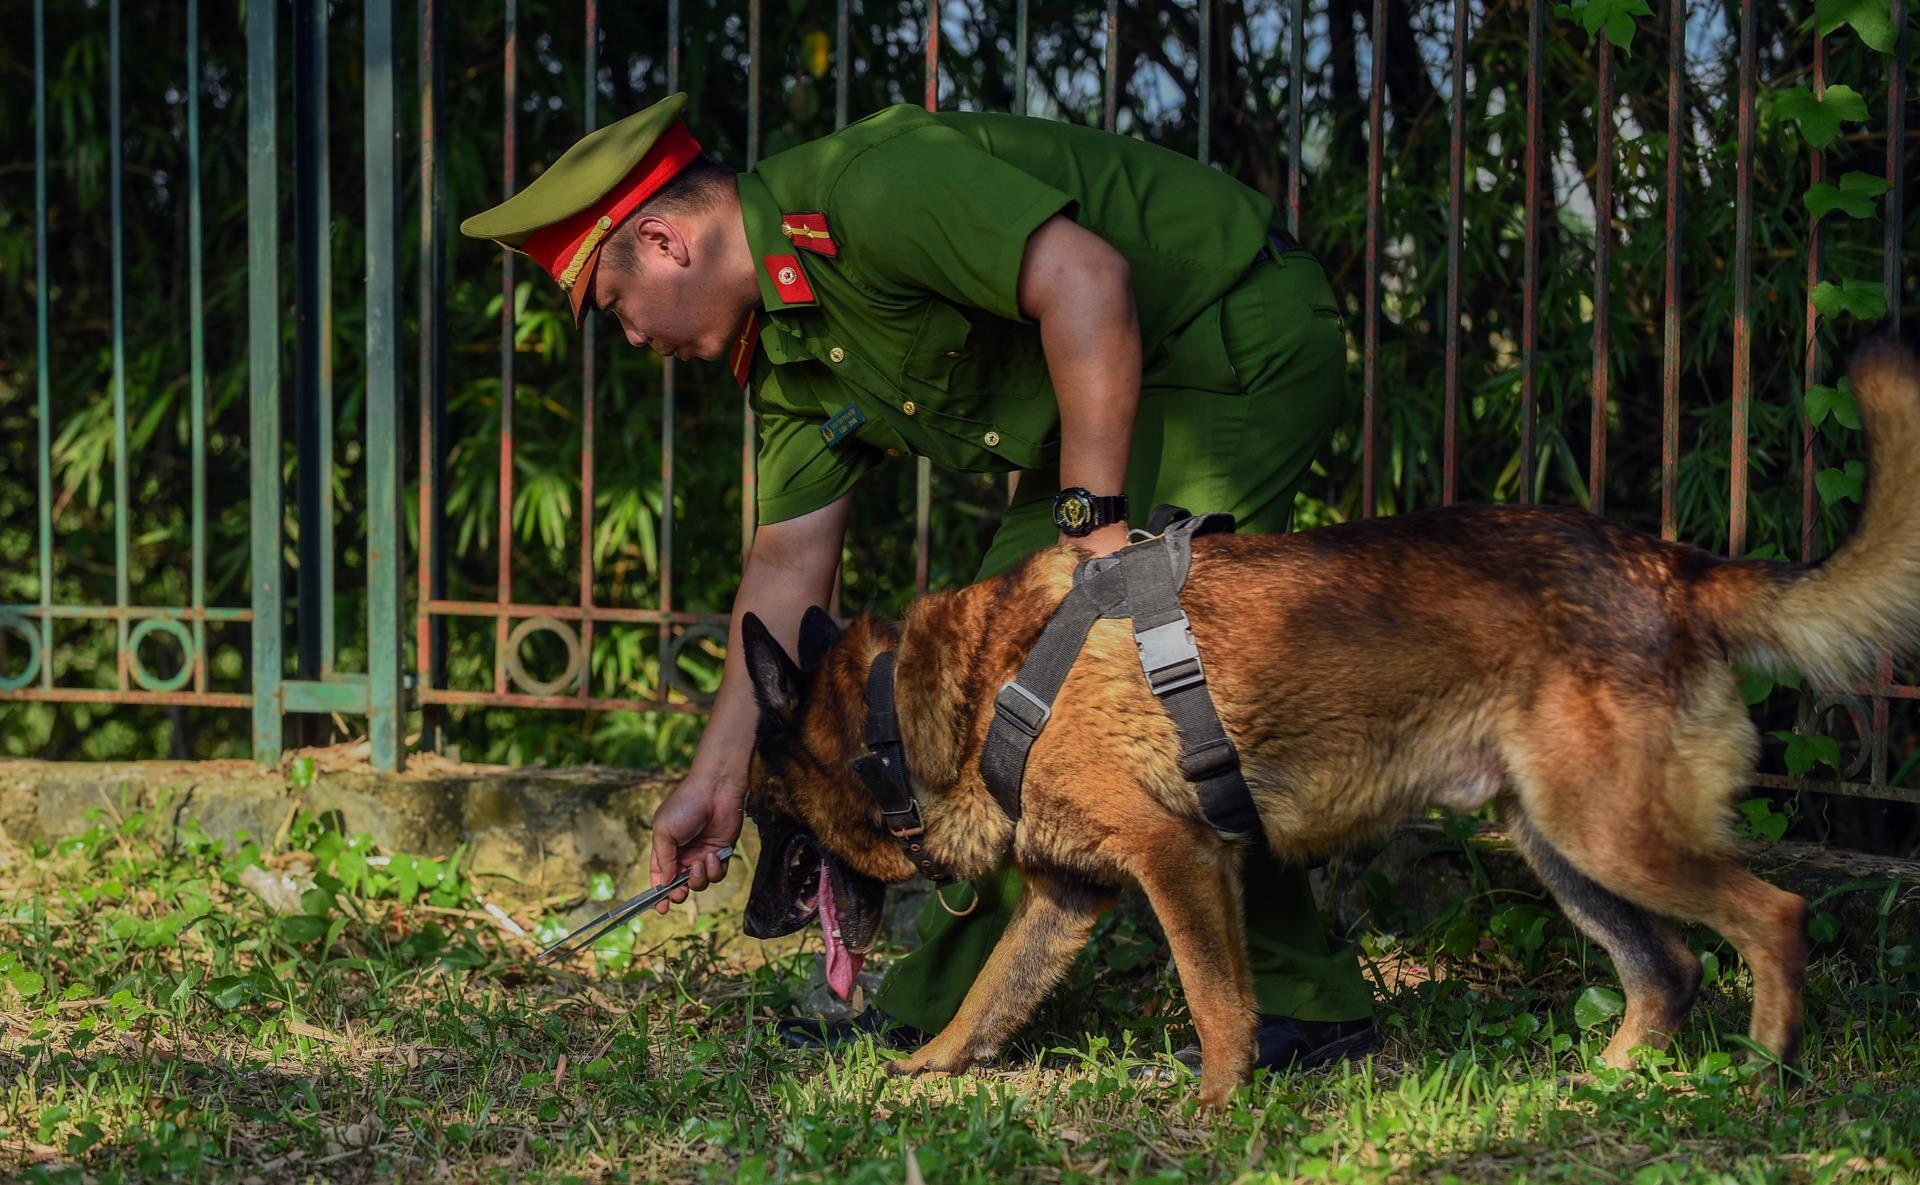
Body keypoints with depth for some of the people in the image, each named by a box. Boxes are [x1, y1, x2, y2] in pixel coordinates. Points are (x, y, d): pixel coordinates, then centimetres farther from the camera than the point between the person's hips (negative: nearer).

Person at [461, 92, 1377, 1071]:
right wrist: (716, 779, 12)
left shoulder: (863, 192, -24)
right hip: (1136, 392, 10)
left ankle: (1307, 1002, -9)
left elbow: (1088, 278, -31)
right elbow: (787, 568, 12)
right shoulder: (786, 348, 7)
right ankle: (943, 1007, 18)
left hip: (1244, 343, -10)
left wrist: (1094, 516, -29)